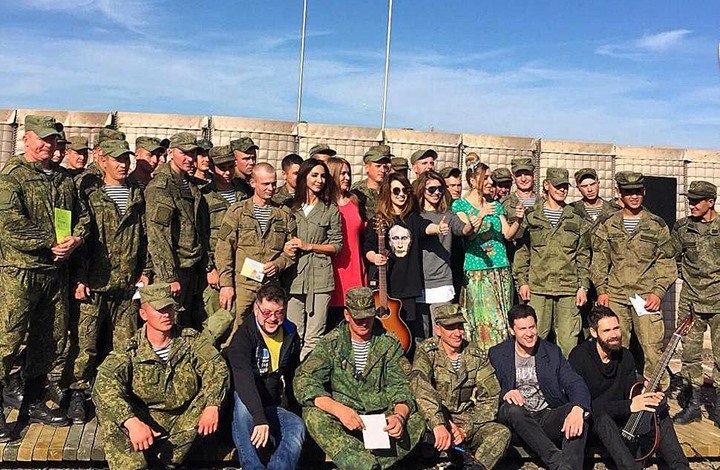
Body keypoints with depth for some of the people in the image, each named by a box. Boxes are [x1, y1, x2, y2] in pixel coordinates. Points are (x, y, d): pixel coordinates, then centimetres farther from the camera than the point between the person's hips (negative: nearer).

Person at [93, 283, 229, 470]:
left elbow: (217, 367, -13)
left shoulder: (191, 340, -2)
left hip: (184, 422, 3)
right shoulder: (130, 351, -10)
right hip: (145, 421, -2)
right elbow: (104, 383, -27)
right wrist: (131, 421, -42)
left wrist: (212, 406, -30)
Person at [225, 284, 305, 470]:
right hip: (244, 406, -4)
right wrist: (259, 418, -45)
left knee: (297, 425, -27)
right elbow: (243, 378, -32)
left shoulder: (291, 336, 4)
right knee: (242, 401, -37)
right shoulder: (244, 335, -15)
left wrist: (299, 410, 13)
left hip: (272, 408, 4)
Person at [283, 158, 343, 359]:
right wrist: (286, 247, -2)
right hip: (294, 275, 2)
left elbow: (337, 245, 5)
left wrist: (308, 246, -6)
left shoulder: (331, 210, 6)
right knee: (293, 334, 3)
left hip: (320, 276, -2)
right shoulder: (291, 207, 11)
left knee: (313, 338, -3)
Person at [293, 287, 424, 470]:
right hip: (342, 415, -1)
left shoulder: (389, 344, 5)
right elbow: (303, 381, -12)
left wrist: (400, 416, -24)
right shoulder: (330, 343, 0)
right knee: (313, 415, -30)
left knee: (418, 421, -24)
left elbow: (402, 388, 0)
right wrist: (338, 409, -29)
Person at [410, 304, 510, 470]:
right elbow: (419, 385, -27)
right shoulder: (427, 351, -8)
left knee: (501, 432, -22)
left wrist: (465, 429, -16)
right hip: (437, 421, -2)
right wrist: (438, 424, -41)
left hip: (468, 422, 3)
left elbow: (490, 398, -1)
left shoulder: (477, 356, 3)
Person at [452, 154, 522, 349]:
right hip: (476, 271, -5)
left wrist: (517, 221, -9)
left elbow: (507, 234, 9)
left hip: (501, 269, 5)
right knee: (484, 320, -8)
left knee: (502, 320, 4)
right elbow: (467, 234, -11)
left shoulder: (495, 205, 16)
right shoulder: (460, 205, 1)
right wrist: (480, 216, -27)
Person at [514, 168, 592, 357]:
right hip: (537, 287, -1)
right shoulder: (531, 216, 7)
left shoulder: (576, 219, 11)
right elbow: (521, 251, 7)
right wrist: (522, 281, -2)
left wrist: (583, 286, 5)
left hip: (568, 289, 1)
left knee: (568, 341, 0)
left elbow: (583, 255, 12)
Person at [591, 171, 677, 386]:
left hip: (647, 296, -1)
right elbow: (599, 261, 11)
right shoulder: (607, 226, 9)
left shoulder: (657, 226, 6)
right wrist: (601, 290, 1)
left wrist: (658, 292, -5)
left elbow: (667, 264, 7)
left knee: (653, 348, -6)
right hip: (615, 296, 1)